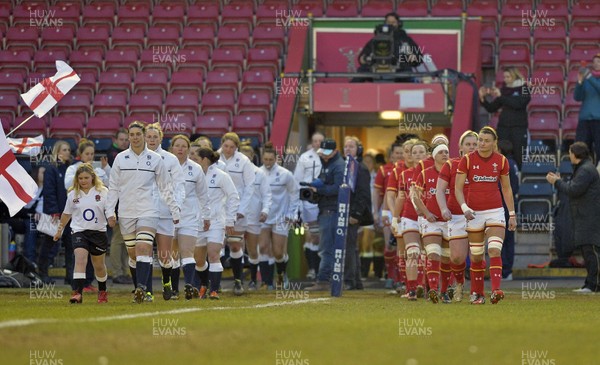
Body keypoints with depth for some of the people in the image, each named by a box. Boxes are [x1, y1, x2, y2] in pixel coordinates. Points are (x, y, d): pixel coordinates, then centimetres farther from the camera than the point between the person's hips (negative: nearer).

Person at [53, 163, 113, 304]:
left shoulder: (102, 191, -3)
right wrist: (59, 231, 23)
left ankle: (102, 291, 37)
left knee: (99, 265, 13)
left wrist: (112, 218, -26)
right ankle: (78, 293, -29)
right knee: (80, 259, -22)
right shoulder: (73, 194, 3)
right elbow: (66, 214, 16)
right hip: (79, 231, 0)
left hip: (98, 232, 0)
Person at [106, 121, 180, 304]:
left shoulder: (155, 158, 3)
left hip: (148, 211, -2)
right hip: (126, 213, 2)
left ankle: (141, 288, -27)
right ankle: (139, 290, 14)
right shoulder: (120, 158, 5)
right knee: (132, 254, 4)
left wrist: (175, 211, 5)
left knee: (144, 249, -18)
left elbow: (165, 187, 8)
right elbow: (113, 187, 8)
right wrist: (110, 210, 0)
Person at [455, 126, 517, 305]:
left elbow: (507, 189, 10)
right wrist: (464, 208, -21)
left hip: (495, 211, 0)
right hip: (474, 213, 0)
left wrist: (512, 214, 9)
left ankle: (496, 291, -25)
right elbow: (458, 188, -5)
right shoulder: (467, 160, -4)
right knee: (476, 256, 6)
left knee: (495, 250, -16)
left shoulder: (501, 161, 1)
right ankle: (477, 294, 18)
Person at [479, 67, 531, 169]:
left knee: (518, 157, -6)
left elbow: (517, 104, -18)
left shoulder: (524, 90, 1)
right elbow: (491, 108, 11)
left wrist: (500, 96, -18)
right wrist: (482, 98, -4)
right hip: (503, 127, 3)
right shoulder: (504, 90, 10)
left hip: (519, 128, -3)